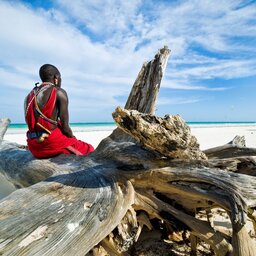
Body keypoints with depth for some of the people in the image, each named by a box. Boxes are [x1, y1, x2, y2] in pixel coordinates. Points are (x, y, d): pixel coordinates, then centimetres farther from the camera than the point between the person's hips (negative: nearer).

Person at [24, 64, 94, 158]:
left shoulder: (29, 96, 13)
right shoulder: (59, 92, -9)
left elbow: (33, 124, 14)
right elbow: (65, 127, -15)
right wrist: (74, 139, 5)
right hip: (51, 143, -8)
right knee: (88, 149, 9)